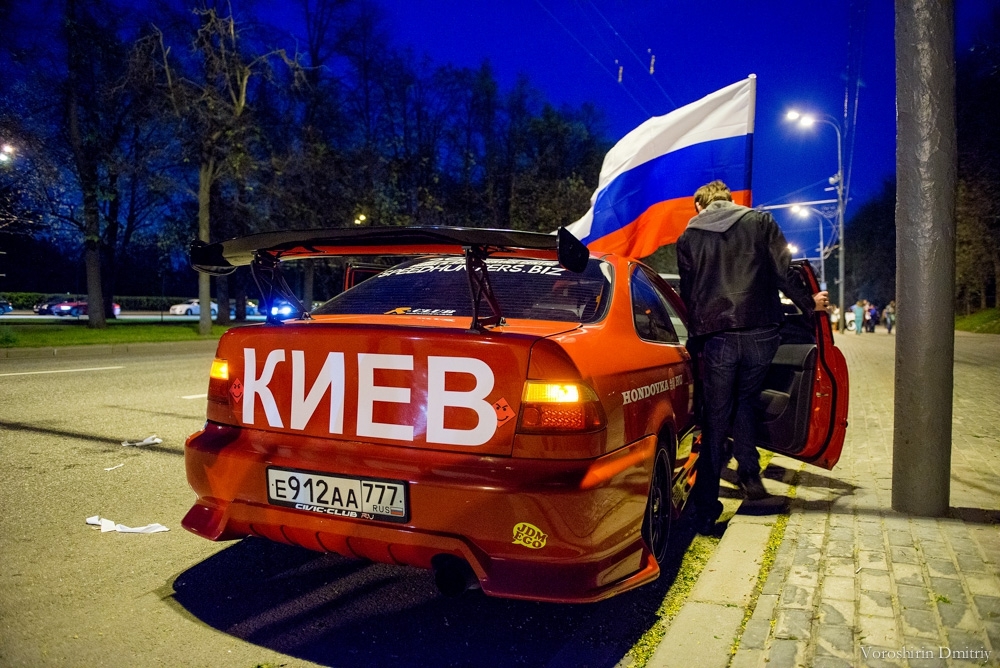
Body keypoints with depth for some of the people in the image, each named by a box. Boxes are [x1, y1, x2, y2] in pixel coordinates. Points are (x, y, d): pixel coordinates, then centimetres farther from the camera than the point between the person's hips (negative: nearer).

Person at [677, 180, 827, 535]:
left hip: (716, 336, -1)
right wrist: (808, 302, 22)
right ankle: (749, 473, 23)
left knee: (715, 419, 5)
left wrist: (697, 337, 22)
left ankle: (705, 512, 4)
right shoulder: (760, 222, 10)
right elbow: (784, 271, 6)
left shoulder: (688, 238, 11)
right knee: (745, 400, 25)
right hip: (761, 332, 1)